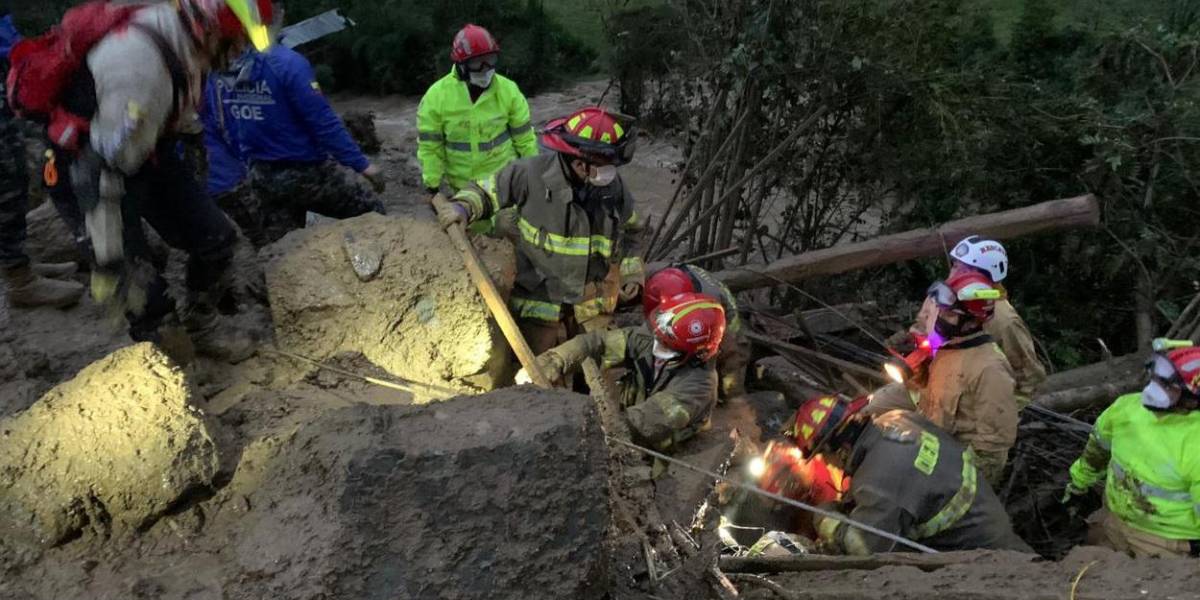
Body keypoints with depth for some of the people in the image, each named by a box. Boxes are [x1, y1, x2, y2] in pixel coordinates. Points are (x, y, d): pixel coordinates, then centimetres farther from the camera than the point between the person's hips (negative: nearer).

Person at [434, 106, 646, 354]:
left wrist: (631, 270, 7)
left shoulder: (614, 187, -7)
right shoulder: (531, 174, -21)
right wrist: (462, 207, -24)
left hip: (593, 306, 3)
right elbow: (486, 191, -5)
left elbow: (628, 230, 13)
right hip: (539, 301, -3)